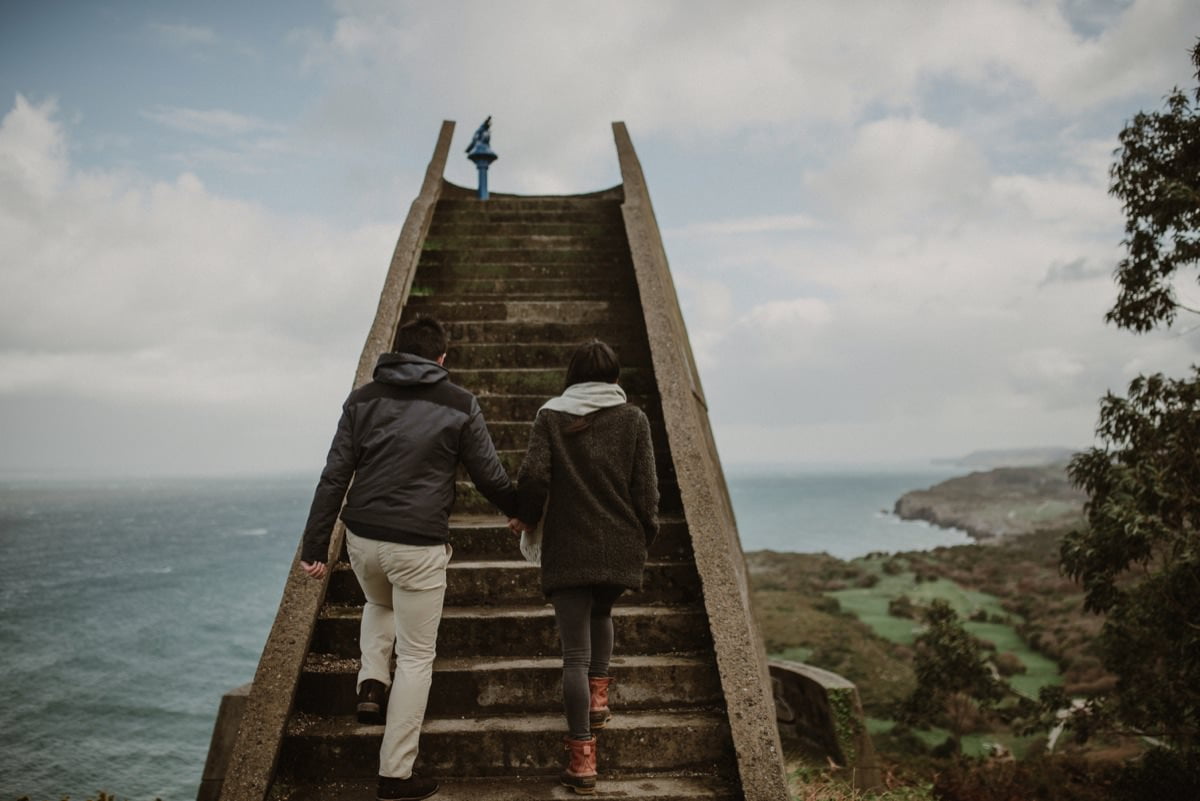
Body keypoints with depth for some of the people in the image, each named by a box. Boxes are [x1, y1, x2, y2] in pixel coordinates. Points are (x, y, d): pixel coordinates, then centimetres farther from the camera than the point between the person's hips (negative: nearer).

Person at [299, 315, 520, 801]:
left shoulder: (363, 399, 4)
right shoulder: (459, 405, -3)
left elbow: (334, 477, 1)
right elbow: (490, 476, 2)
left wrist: (315, 546, 5)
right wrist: (521, 511, 21)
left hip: (362, 538, 4)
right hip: (419, 546, -3)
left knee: (379, 605, 36)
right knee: (416, 657, 9)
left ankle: (371, 682, 17)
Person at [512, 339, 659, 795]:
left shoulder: (550, 417, 1)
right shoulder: (633, 418, 3)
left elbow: (532, 476, -10)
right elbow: (646, 488, 0)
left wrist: (526, 518, 8)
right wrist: (645, 538, 14)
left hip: (568, 550, -2)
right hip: (620, 547, 2)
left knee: (575, 652, 2)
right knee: (601, 614, 31)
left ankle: (582, 758, 2)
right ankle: (598, 699, 26)